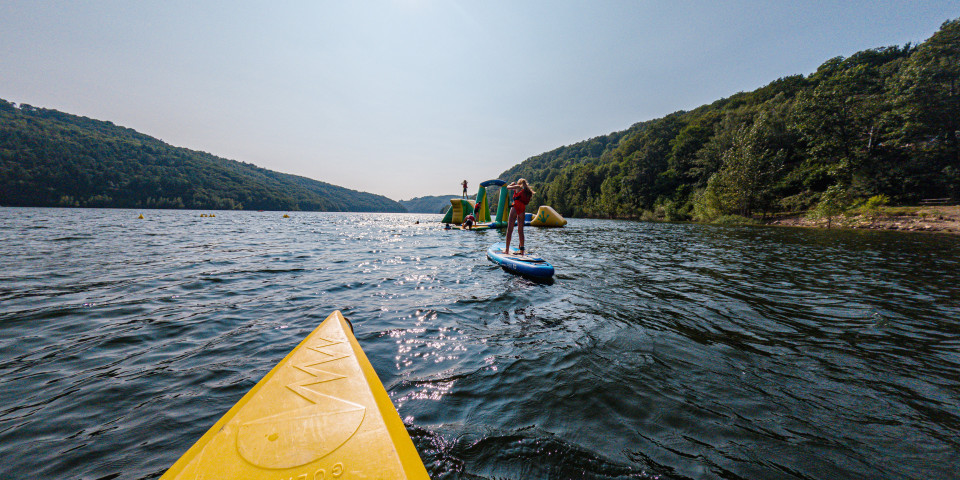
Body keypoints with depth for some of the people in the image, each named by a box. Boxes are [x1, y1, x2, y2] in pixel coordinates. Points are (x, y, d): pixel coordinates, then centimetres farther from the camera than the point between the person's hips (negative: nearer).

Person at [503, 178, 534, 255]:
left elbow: (507, 187, 12)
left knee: (509, 229, -2)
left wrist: (512, 183, 34)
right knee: (520, 230, 10)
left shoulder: (518, 187, 6)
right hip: (523, 210, 5)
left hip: (515, 208, -5)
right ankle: (522, 250, 8)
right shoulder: (528, 192, 20)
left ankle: (507, 249, -4)